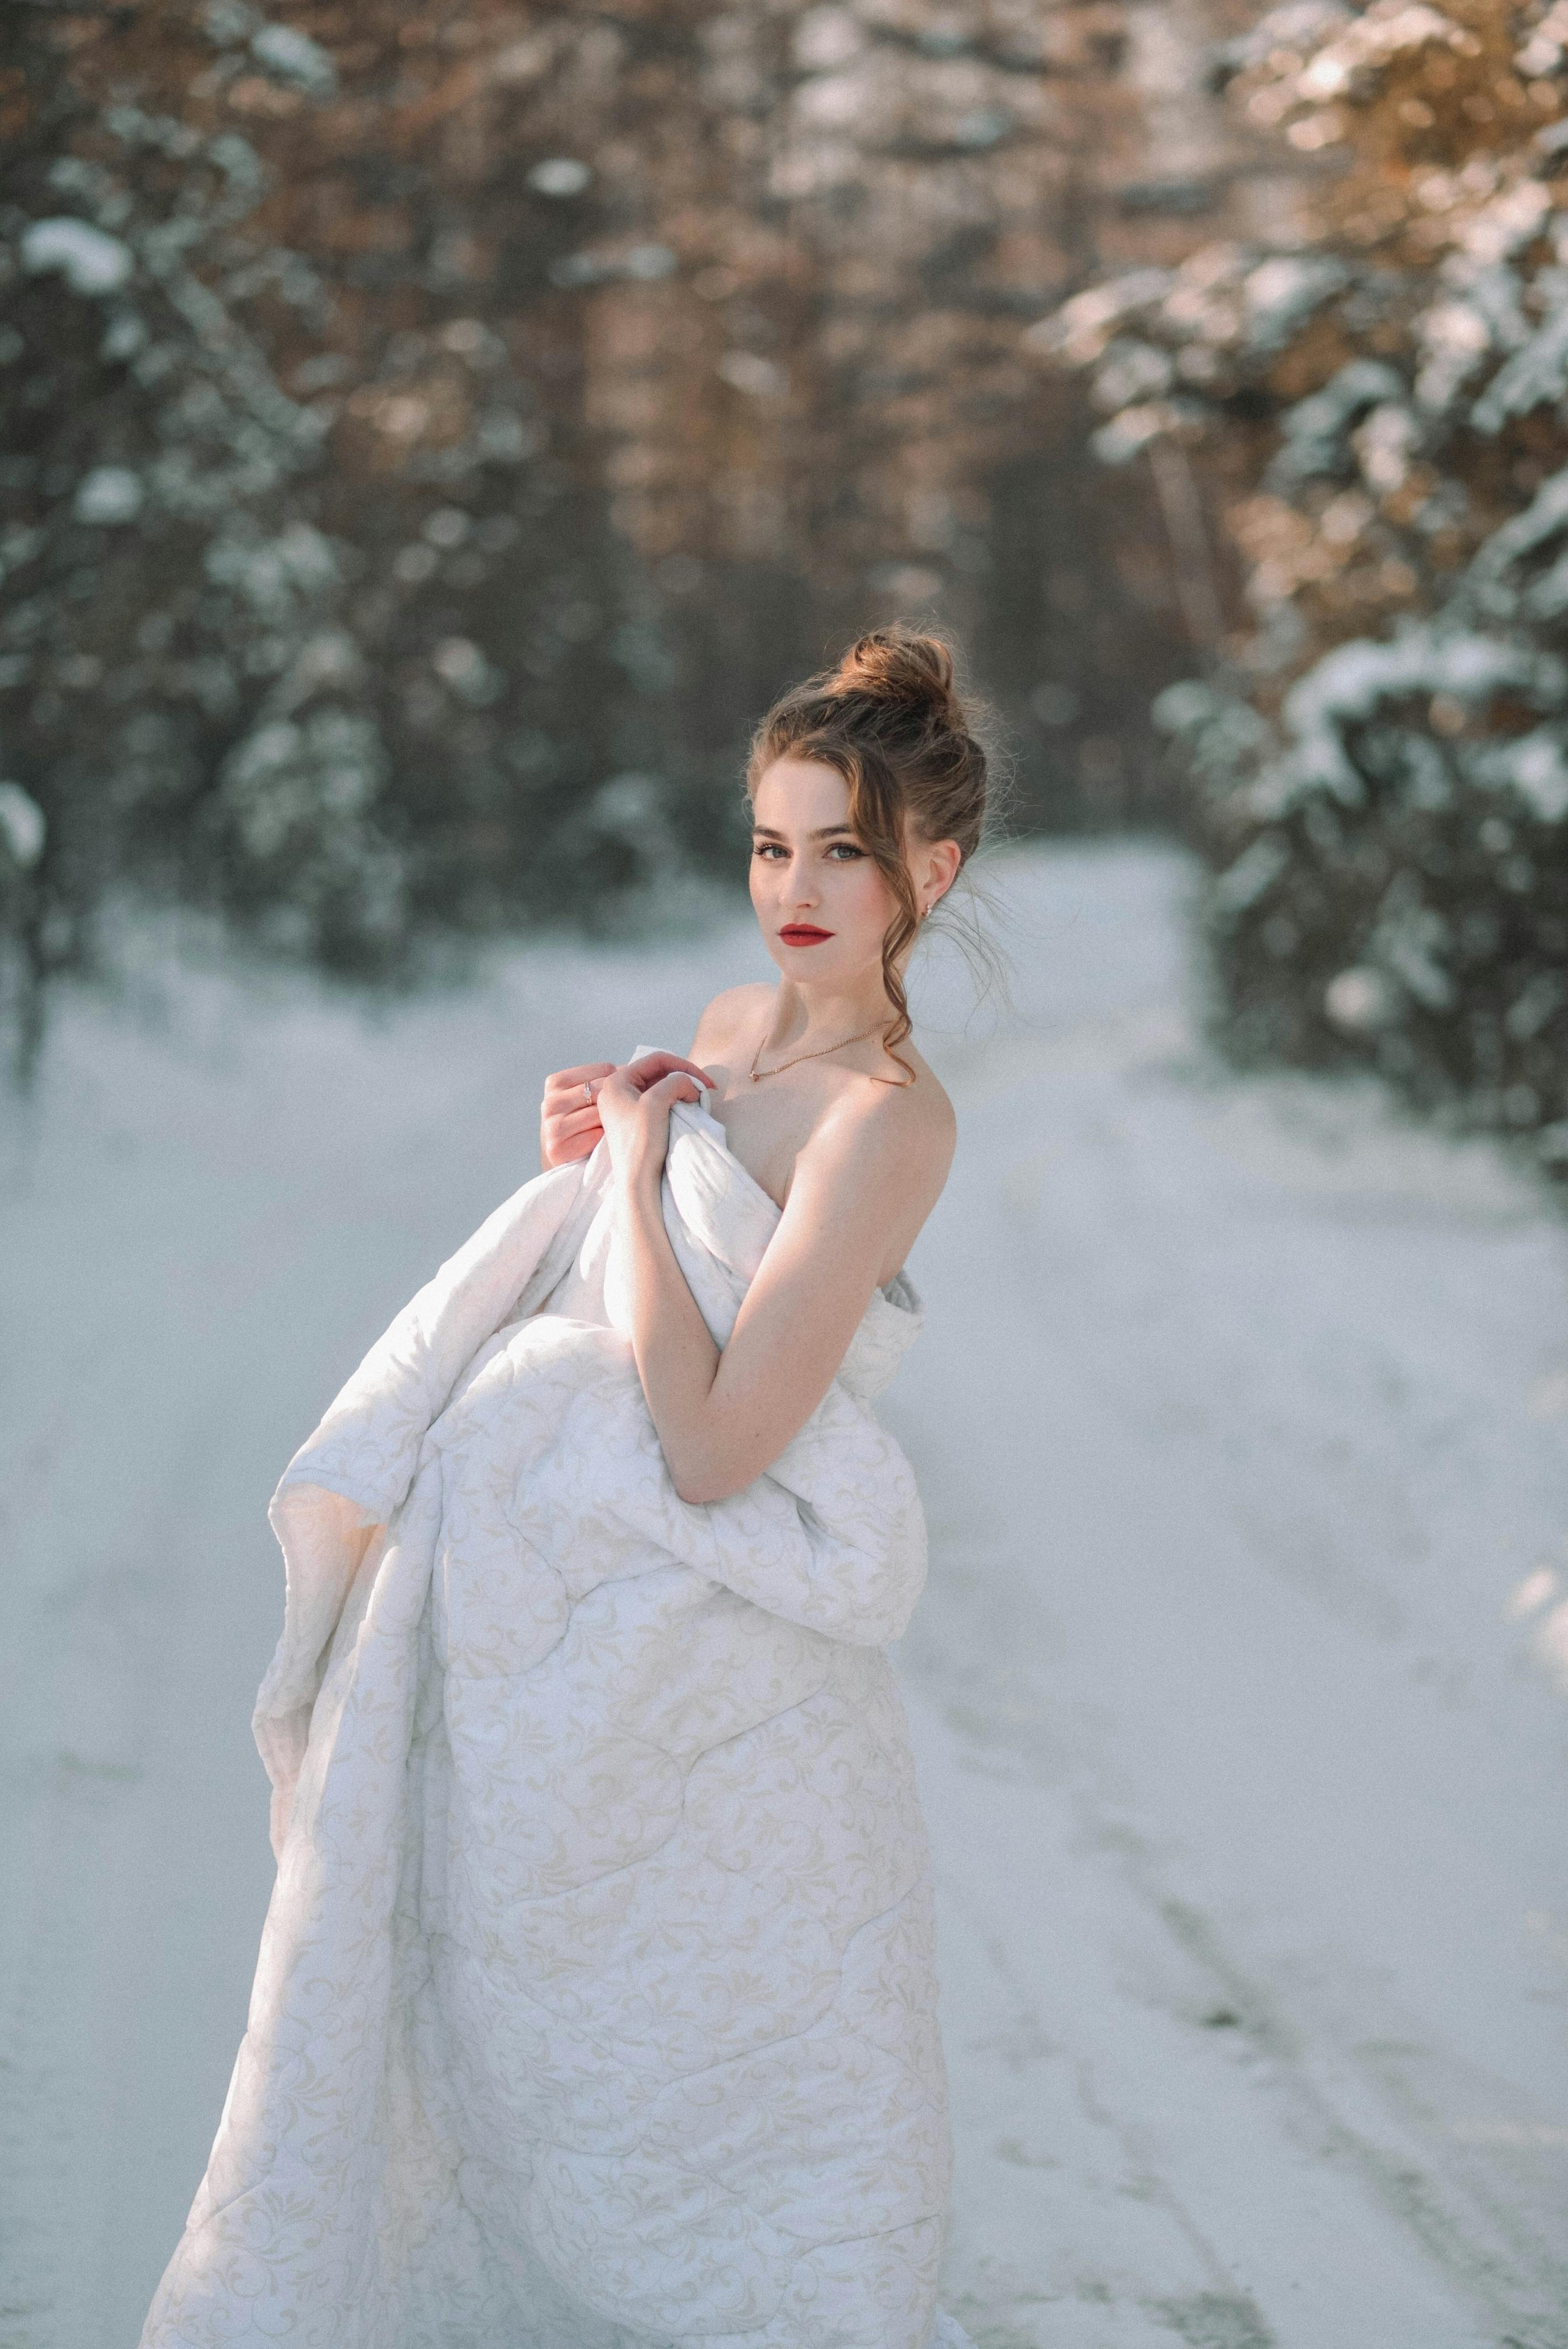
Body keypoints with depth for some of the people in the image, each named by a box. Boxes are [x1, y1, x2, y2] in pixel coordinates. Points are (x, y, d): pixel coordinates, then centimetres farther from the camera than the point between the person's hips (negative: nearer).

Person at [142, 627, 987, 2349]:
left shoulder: (890, 1116, -20)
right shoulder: (730, 1031, 6)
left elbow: (712, 1446, -25)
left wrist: (641, 1169, -16)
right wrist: (585, 1171, -1)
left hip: (677, 1662, -8)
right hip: (542, 1605, 8)